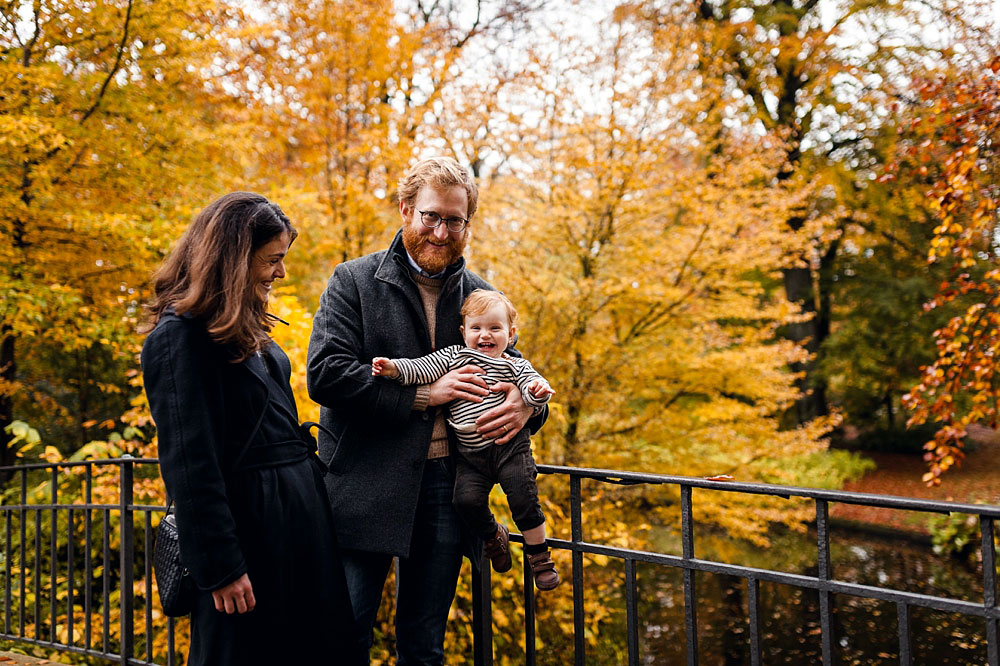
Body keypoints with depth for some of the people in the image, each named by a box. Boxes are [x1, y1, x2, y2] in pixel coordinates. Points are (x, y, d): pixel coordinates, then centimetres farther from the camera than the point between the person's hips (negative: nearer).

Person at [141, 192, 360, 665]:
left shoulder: (245, 327, 14)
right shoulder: (180, 336, -15)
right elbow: (190, 463, -19)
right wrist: (220, 568, -20)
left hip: (300, 515, 9)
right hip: (249, 524, -9)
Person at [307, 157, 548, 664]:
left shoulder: (479, 295, 11)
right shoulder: (354, 281, -1)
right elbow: (325, 374, -12)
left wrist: (527, 405, -7)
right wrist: (421, 395, -16)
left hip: (447, 485, 4)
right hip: (367, 486, -3)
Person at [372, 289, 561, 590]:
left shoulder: (516, 366, 6)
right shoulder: (453, 356, 9)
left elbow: (530, 390, -9)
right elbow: (422, 368, 0)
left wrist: (538, 390, -32)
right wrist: (394, 367, -16)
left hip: (509, 445, -2)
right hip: (470, 455, 2)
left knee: (524, 501, -10)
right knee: (467, 499, -16)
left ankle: (540, 557, 13)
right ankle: (493, 535, 17)